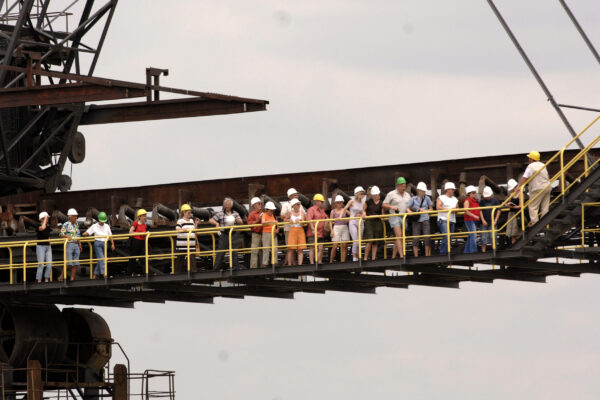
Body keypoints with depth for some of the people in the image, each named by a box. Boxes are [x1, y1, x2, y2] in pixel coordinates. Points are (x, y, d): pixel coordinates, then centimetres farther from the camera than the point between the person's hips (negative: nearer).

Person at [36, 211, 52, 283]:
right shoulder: (39, 225, -7)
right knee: (41, 264, -8)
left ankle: (46, 279, 6)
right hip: (40, 246, -6)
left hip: (48, 246, 6)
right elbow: (42, 228, -32)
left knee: (49, 264, -2)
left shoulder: (48, 226, 13)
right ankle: (39, 280, -4)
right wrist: (45, 219, -20)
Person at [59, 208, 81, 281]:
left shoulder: (76, 225, 16)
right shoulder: (66, 225, -3)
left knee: (75, 264, 1)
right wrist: (67, 236, -26)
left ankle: (72, 278, 3)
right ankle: (62, 277, -4)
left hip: (76, 245, 6)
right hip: (69, 244, -6)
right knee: (68, 263, -13)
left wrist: (80, 245, 18)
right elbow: (61, 234, -8)